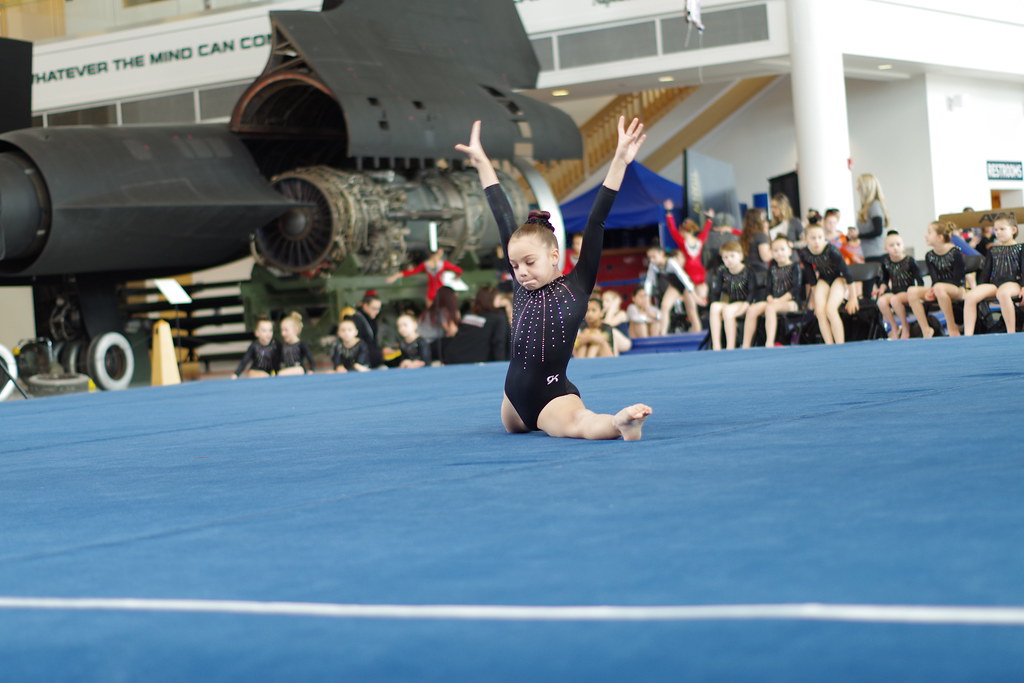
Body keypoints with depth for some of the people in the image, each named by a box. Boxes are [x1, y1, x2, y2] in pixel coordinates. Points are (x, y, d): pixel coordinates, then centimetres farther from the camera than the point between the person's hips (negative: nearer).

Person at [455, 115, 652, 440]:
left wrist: (619, 161, -10)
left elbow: (596, 222, -9)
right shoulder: (521, 287, 7)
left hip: (554, 396, -8)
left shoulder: (576, 287, -5)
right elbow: (504, 219, 11)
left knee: (577, 423, -38)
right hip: (515, 398, 8)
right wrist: (482, 163, 19)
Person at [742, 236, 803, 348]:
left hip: (791, 301, -6)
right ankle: (746, 346, -22)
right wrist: (770, 298, -8)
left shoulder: (795, 267, 2)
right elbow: (769, 288, 15)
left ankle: (769, 344, -47)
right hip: (774, 300, 6)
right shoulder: (773, 268, 20)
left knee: (770, 308, -36)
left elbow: (796, 289, -9)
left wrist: (780, 300, -17)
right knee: (752, 309, -19)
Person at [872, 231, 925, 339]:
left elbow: (919, 280, -3)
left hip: (908, 292, -4)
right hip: (893, 292, 4)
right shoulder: (886, 263, 8)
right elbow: (885, 280, 21)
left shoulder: (909, 261, -4)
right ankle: (894, 328, -10)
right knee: (881, 301, -29)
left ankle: (905, 327, -16)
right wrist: (882, 288, 2)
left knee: (894, 299, -36)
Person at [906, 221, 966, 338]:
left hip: (957, 290, -6)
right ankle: (926, 329, -18)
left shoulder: (955, 253, -11)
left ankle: (952, 329, -29)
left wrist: (934, 290, -25)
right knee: (912, 291, -19)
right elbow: (934, 279, -2)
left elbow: (957, 280, -14)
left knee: (939, 287, -40)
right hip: (938, 292, 6)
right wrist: (931, 291, -26)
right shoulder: (929, 256, 5)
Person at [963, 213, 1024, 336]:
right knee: (970, 296, -25)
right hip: (993, 283, 5)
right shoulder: (993, 249, 22)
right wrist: (980, 287, 13)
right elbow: (986, 270, 22)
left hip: (1013, 283, -5)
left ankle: (1011, 334, -36)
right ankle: (967, 336, -29)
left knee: (1002, 293, -44)